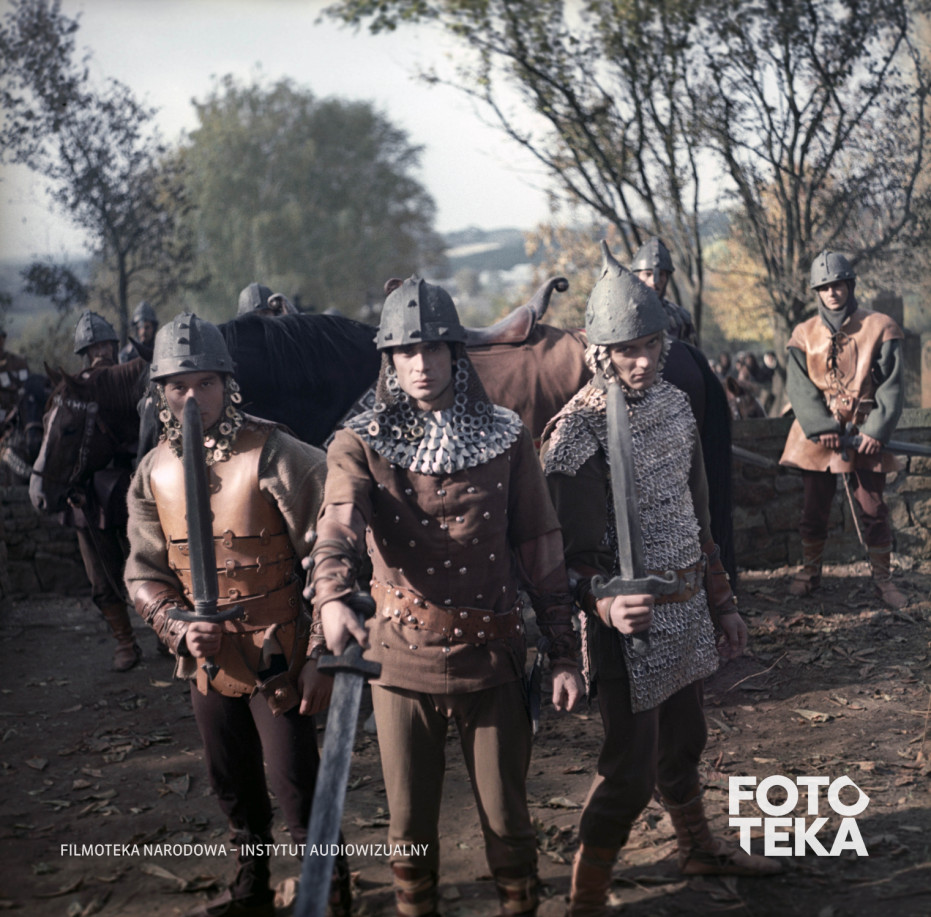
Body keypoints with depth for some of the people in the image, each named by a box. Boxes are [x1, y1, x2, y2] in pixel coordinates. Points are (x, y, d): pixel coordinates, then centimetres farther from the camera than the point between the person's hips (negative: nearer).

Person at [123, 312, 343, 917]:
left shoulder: (273, 457, -16)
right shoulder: (157, 471, 2)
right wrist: (178, 628, -11)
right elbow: (145, 571, 8)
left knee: (297, 788, -1)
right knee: (234, 788, 21)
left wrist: (322, 655, -16)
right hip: (208, 659, 6)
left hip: (277, 658, -6)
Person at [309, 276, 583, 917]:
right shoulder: (360, 444, -4)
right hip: (401, 655, 0)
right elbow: (338, 526, -24)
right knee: (410, 821, 12)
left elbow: (540, 552, 2)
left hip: (492, 657, 0)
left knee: (506, 816, 10)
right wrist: (333, 599, -44)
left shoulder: (506, 437, 0)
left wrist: (565, 655, 0)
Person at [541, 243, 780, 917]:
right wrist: (605, 604, -38)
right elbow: (578, 551, -18)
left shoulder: (675, 404, 6)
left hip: (687, 610, 7)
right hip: (631, 618, -7)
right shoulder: (578, 430, -17)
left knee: (683, 741, 24)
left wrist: (723, 603, 16)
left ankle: (699, 847, 46)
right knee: (632, 769, -3)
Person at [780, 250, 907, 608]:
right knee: (814, 509, 9)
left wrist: (876, 430, -14)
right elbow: (799, 386, -2)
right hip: (818, 435, 2)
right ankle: (810, 572, 24)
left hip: (865, 435, -1)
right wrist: (820, 428, -15)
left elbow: (892, 385, -4)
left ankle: (883, 578, 14)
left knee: (874, 509, 2)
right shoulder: (804, 334, 4)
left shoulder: (880, 328, -2)